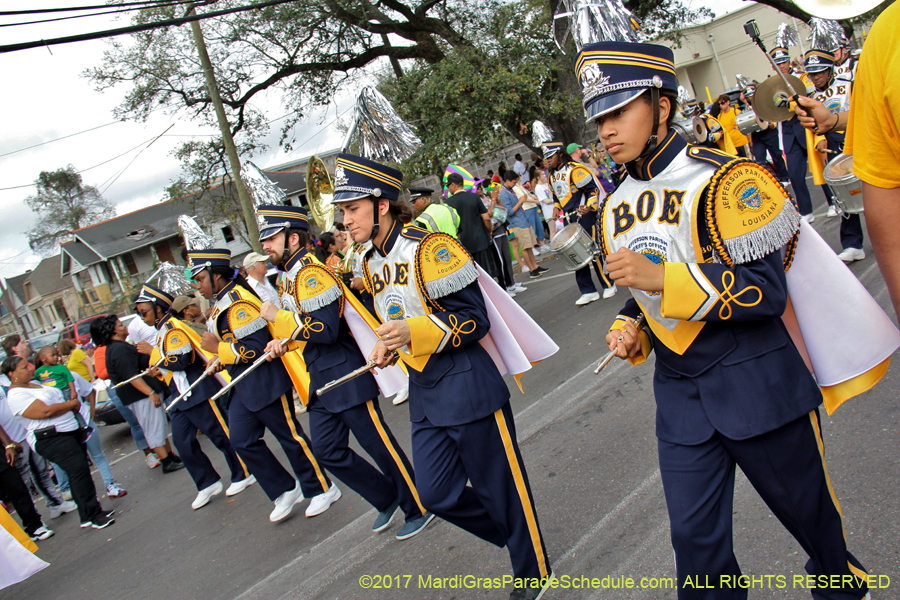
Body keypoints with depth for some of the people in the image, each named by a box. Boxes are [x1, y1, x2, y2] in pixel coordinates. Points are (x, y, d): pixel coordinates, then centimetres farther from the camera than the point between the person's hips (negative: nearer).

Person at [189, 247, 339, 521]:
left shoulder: (238, 302, -19)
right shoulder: (222, 304, 13)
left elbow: (256, 347, -26)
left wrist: (218, 349, -18)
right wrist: (220, 359, 10)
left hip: (266, 382, -10)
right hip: (243, 387, 10)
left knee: (290, 435, 1)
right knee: (241, 440, 7)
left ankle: (321, 490, 16)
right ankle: (286, 490, 18)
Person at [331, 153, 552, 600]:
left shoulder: (429, 248, -16)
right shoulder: (372, 264, 9)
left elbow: (474, 319, -16)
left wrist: (415, 332, -28)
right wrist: (389, 345, 3)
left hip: (466, 385, -8)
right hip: (423, 392, 8)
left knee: (500, 487, 7)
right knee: (437, 495, 9)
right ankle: (514, 535, 35)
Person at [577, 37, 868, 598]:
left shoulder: (720, 179, -14)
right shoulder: (615, 207, 5)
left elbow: (768, 292, -20)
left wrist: (663, 277, -29)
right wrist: (630, 329, -4)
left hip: (757, 382, -4)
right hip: (680, 392, 4)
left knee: (807, 508, 17)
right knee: (695, 536, 5)